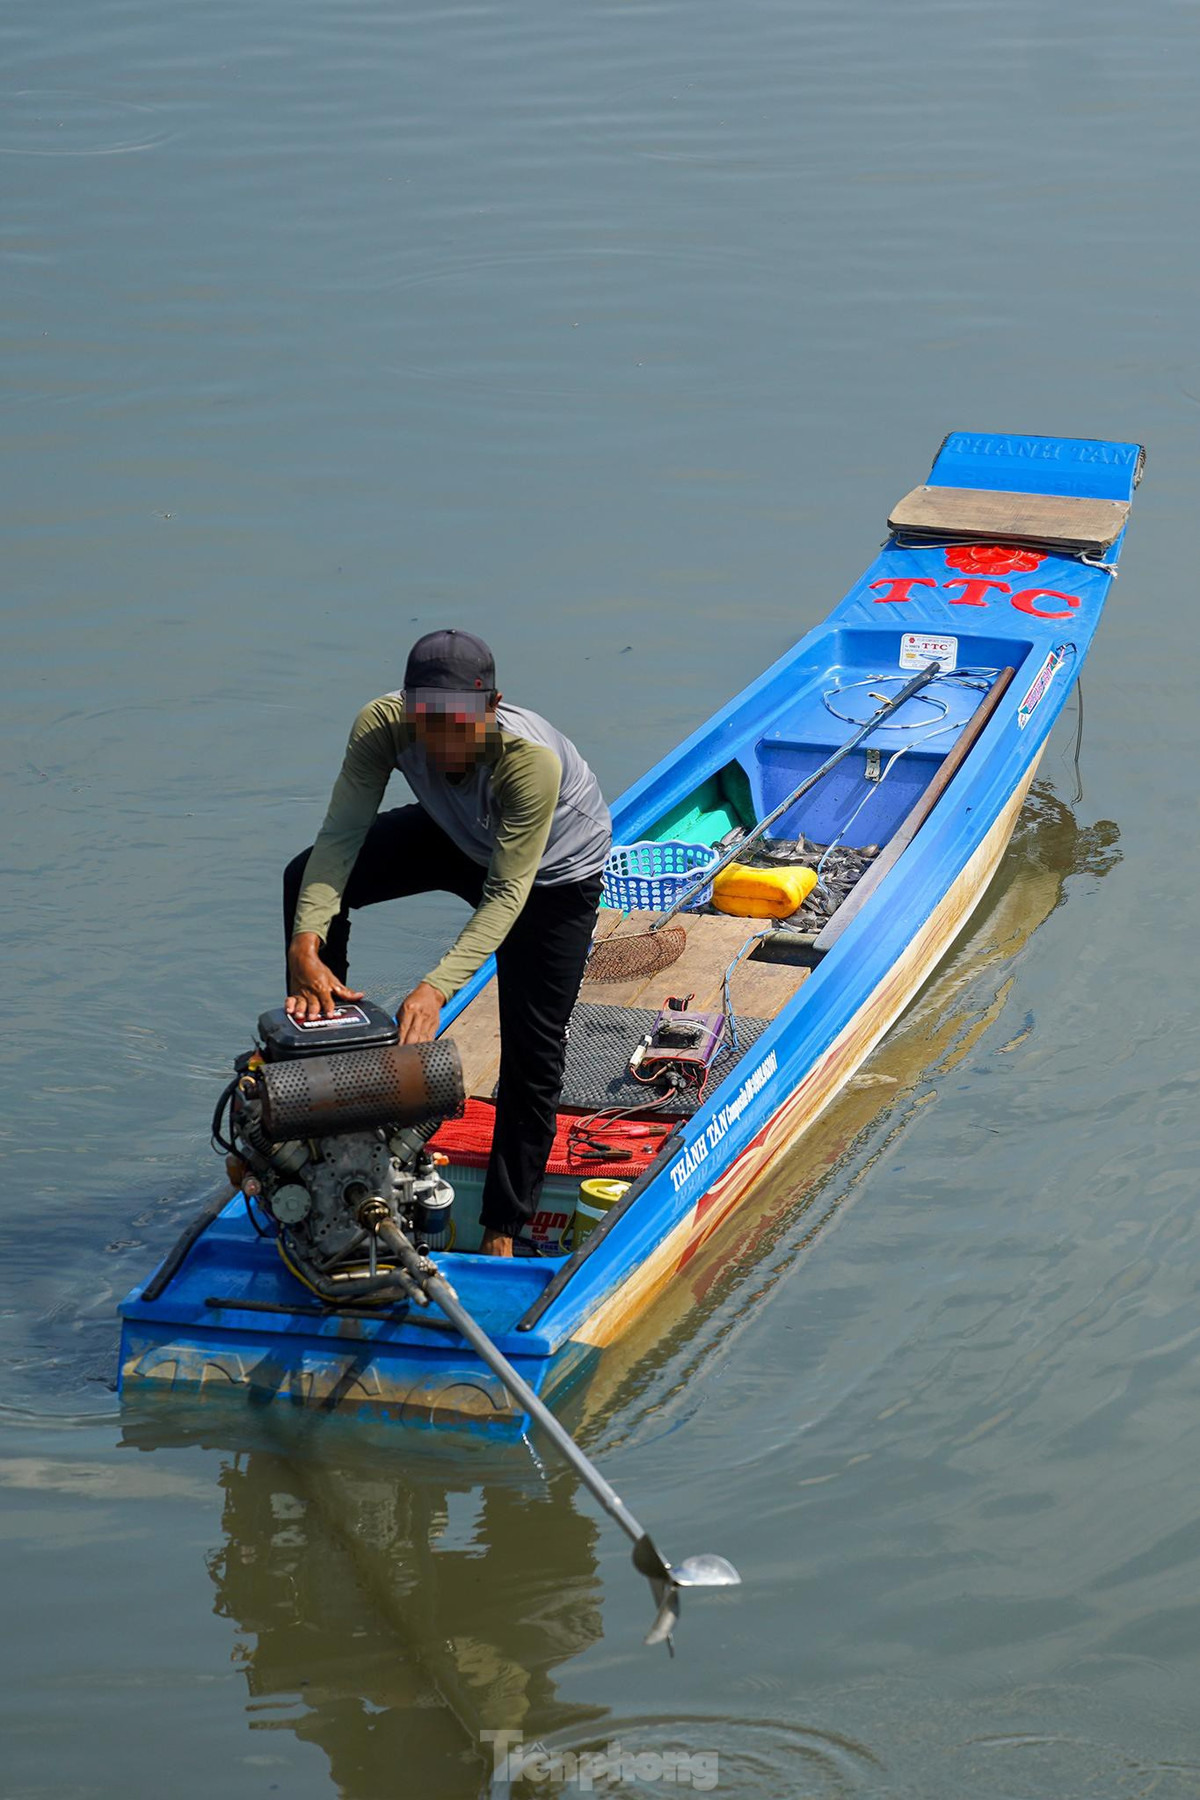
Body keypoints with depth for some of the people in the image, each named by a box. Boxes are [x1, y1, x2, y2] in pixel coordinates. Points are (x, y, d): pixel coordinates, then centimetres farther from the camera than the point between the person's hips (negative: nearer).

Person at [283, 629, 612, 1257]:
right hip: (457, 837, 5)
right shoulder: (381, 725, -32)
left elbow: (507, 893, -42)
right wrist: (306, 942, -49)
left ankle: (502, 1231, 8)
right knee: (310, 878, -13)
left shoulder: (532, 758, -44)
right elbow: (341, 834, -34)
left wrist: (436, 987, -53)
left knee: (533, 1050, -5)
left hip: (554, 868, -4)